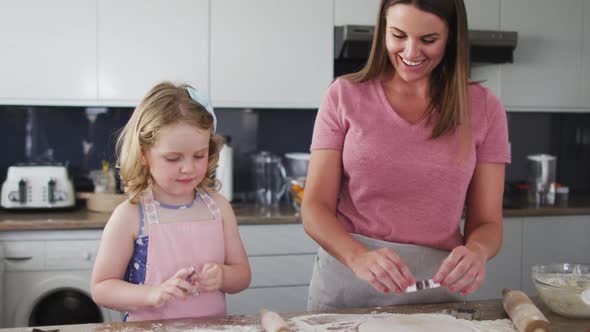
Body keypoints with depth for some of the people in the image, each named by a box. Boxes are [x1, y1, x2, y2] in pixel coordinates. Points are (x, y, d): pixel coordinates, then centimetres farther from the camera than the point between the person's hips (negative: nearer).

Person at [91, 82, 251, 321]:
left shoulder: (218, 207, 1)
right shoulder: (130, 216, -8)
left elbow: (242, 274, 8)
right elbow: (100, 288, -4)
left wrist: (222, 277, -12)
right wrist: (154, 294, -19)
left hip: (211, 326, 1)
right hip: (150, 327, -1)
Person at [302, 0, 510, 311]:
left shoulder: (483, 108, -2)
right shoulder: (344, 95, -5)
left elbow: (487, 222, -1)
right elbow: (315, 208, -8)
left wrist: (476, 250, -23)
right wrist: (358, 257, -27)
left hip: (435, 288, 1)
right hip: (345, 284, 0)